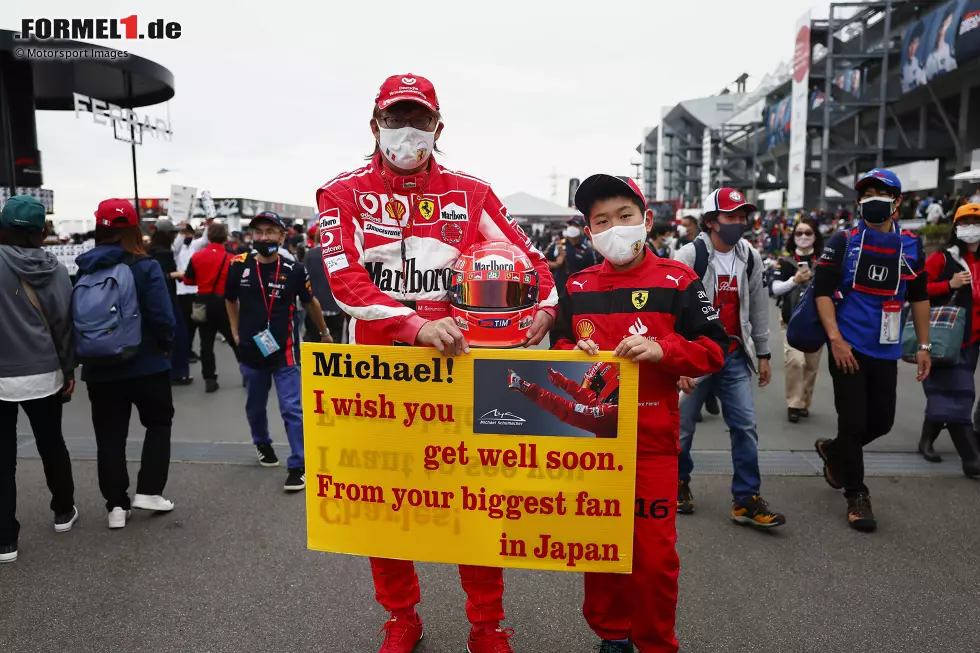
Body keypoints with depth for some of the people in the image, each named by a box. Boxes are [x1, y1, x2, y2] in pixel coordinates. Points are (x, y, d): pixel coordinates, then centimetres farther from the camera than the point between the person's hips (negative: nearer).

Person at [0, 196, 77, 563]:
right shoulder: (56, 269, -1)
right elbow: (64, 323, 2)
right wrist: (68, 371, 9)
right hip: (45, 374, 3)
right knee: (52, 444, 19)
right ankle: (64, 512, 34)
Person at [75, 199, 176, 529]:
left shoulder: (85, 270, 0)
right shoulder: (145, 267, -12)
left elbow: (75, 316, 5)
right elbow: (162, 317, -18)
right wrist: (166, 346, 0)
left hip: (99, 368, 3)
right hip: (145, 365, -3)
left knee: (110, 436, 12)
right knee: (159, 423, 18)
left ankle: (116, 505, 16)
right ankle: (148, 491, 14)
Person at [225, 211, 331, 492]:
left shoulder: (293, 270, -10)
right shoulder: (239, 266, -4)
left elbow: (310, 302, 6)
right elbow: (230, 300, 15)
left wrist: (324, 332, 16)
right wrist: (235, 333, 9)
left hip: (285, 352, -3)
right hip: (251, 351, 3)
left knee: (292, 409, -5)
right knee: (255, 407, 19)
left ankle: (297, 465, 3)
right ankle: (262, 444, 46)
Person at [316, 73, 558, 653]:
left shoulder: (471, 192, 6)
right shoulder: (343, 194, 1)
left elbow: (527, 254, 8)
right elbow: (345, 280, -13)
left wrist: (544, 306, -13)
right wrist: (418, 326, -26)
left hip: (459, 364, 1)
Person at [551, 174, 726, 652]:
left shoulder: (677, 281, -2)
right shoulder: (578, 287, 7)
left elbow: (713, 349, -3)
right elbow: (557, 348, 14)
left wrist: (662, 349, -19)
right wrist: (573, 352, -8)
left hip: (652, 439, -3)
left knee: (654, 553, 3)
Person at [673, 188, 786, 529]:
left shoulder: (750, 257, 6)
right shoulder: (689, 255, -11)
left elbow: (758, 308, 14)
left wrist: (763, 354, 15)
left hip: (734, 358, 5)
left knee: (746, 426, 1)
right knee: (683, 426, 7)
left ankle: (747, 500, 10)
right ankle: (679, 482, 30)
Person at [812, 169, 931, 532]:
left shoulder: (911, 246, 7)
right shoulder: (843, 242, -4)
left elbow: (919, 297, 15)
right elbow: (822, 290, -7)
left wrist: (923, 345, 13)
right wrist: (835, 339, -15)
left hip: (886, 351, 4)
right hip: (848, 348, -4)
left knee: (882, 421, 11)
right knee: (854, 423, 0)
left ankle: (832, 451, 38)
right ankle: (856, 495, 16)